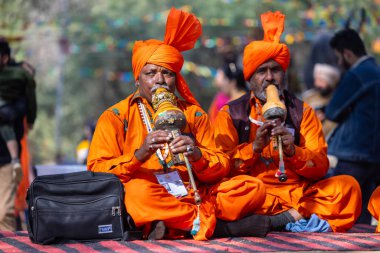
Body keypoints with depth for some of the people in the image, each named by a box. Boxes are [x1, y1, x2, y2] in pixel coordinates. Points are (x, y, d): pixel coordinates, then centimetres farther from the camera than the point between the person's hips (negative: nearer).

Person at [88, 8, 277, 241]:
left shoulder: (194, 114, 16)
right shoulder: (116, 117, 6)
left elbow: (221, 167, 10)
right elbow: (96, 170, -5)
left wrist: (197, 155, -13)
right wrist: (139, 155, -21)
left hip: (195, 198, 3)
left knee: (250, 186, -14)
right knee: (137, 189, -36)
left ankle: (174, 227, -25)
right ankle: (218, 225, -25)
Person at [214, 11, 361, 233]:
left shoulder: (302, 112, 15)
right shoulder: (231, 114, 11)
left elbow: (321, 166, 6)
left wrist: (293, 151, -14)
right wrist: (255, 147, -14)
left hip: (299, 193, 2)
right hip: (255, 194, -2)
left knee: (348, 186, -20)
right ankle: (302, 217, -28)